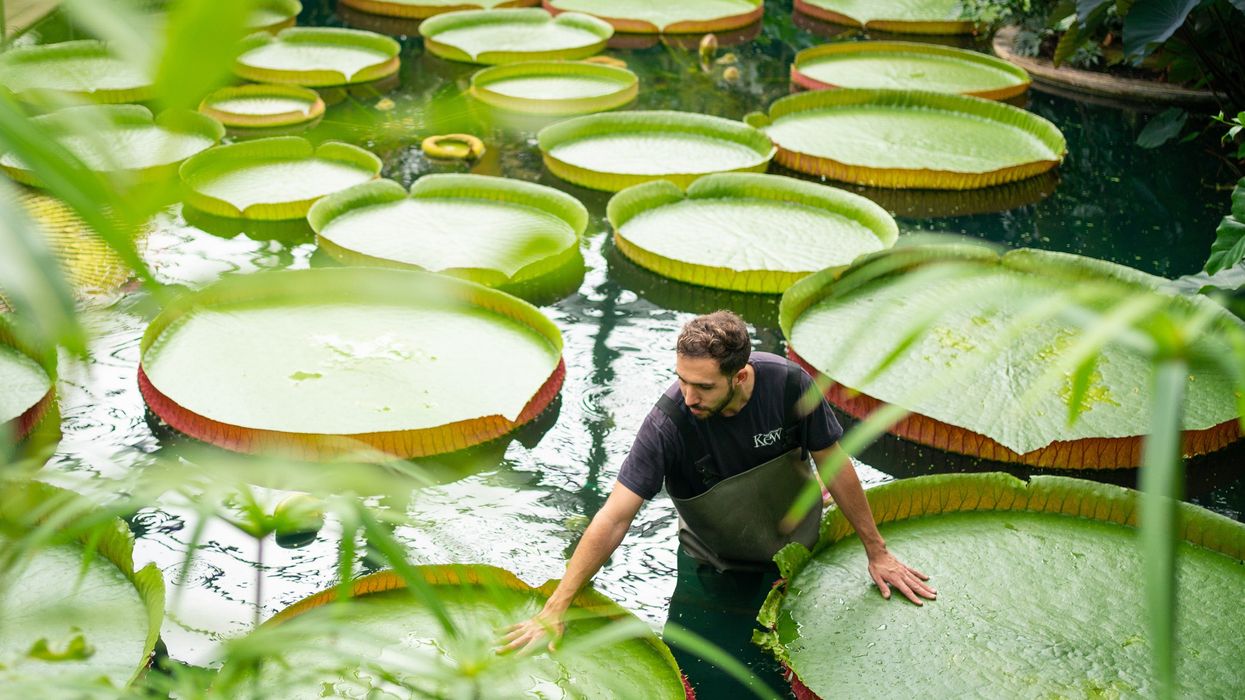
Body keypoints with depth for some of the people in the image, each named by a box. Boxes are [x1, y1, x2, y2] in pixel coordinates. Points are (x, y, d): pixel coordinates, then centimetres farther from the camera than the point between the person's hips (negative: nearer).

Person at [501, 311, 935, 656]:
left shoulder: (789, 384, -30)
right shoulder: (668, 423, -36)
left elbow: (836, 467, -16)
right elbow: (614, 519, -33)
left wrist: (877, 553, -7)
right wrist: (554, 610, -34)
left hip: (800, 545, 1)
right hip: (718, 564, -1)